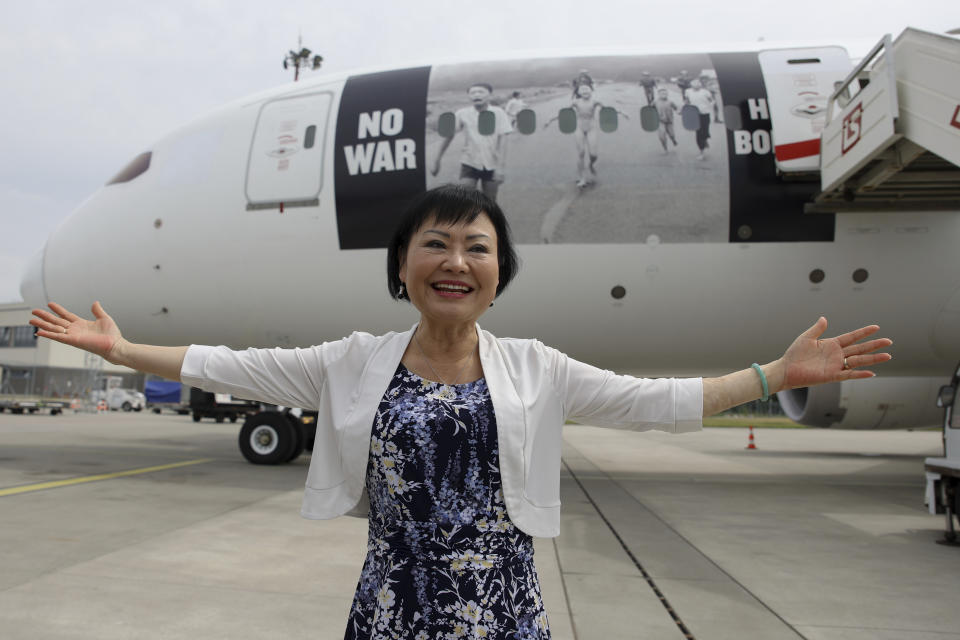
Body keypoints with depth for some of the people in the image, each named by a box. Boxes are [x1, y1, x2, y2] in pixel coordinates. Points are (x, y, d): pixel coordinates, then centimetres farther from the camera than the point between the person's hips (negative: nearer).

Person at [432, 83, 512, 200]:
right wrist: (437, 161, 0)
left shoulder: (498, 113, -7)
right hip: (470, 164, 0)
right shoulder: (462, 114, -6)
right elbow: (448, 136, -1)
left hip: (492, 165, 1)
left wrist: (500, 167, -17)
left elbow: (502, 141, -9)